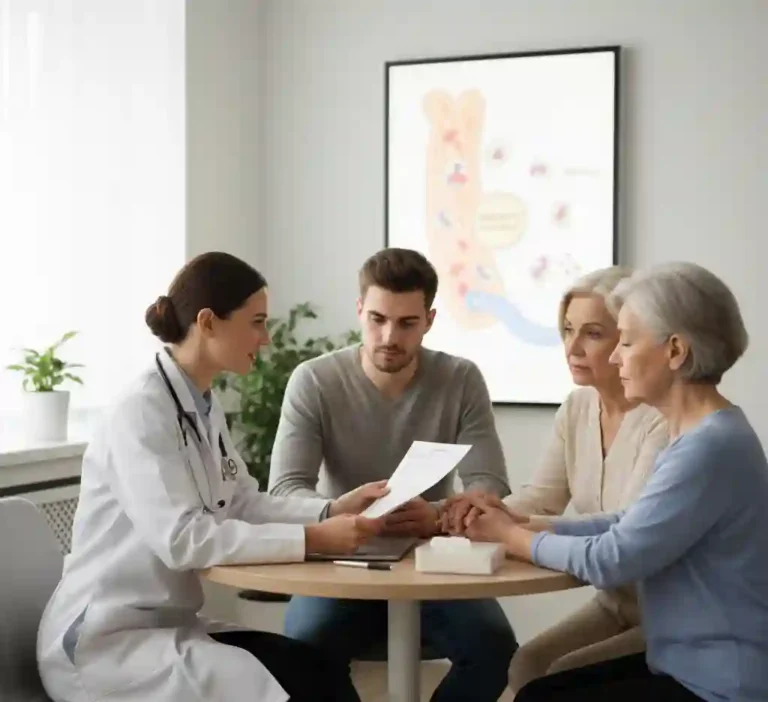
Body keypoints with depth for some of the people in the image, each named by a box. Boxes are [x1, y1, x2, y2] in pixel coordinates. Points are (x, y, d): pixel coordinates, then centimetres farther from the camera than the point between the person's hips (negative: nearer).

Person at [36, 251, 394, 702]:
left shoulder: (205, 407, 9)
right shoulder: (141, 412, -19)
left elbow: (244, 505, 7)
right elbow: (182, 538, -28)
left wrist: (333, 511, -8)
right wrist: (312, 540, -29)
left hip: (169, 624, 8)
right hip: (102, 641, -8)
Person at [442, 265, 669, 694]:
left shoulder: (664, 420, -22)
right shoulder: (577, 408, 3)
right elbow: (542, 498, 1)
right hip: (615, 603, 7)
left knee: (562, 678, -20)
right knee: (528, 662, -12)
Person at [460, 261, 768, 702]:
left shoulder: (711, 447, -25)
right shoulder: (700, 434, 8)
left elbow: (609, 561, -22)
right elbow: (629, 526, 9)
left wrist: (510, 536, -6)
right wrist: (520, 525, 1)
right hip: (689, 664, 9)